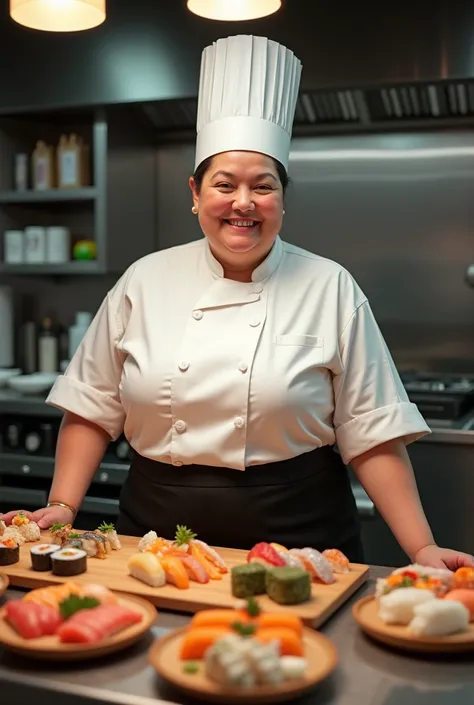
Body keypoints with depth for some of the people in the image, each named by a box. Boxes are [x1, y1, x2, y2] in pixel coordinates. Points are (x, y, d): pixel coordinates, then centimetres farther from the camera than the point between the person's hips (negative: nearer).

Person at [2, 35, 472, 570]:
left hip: (295, 540, -1)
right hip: (157, 536, 2)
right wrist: (61, 506, -1)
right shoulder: (145, 281, 1)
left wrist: (422, 549, -12)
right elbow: (93, 409, 7)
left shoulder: (330, 289, -5)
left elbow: (372, 434, -6)